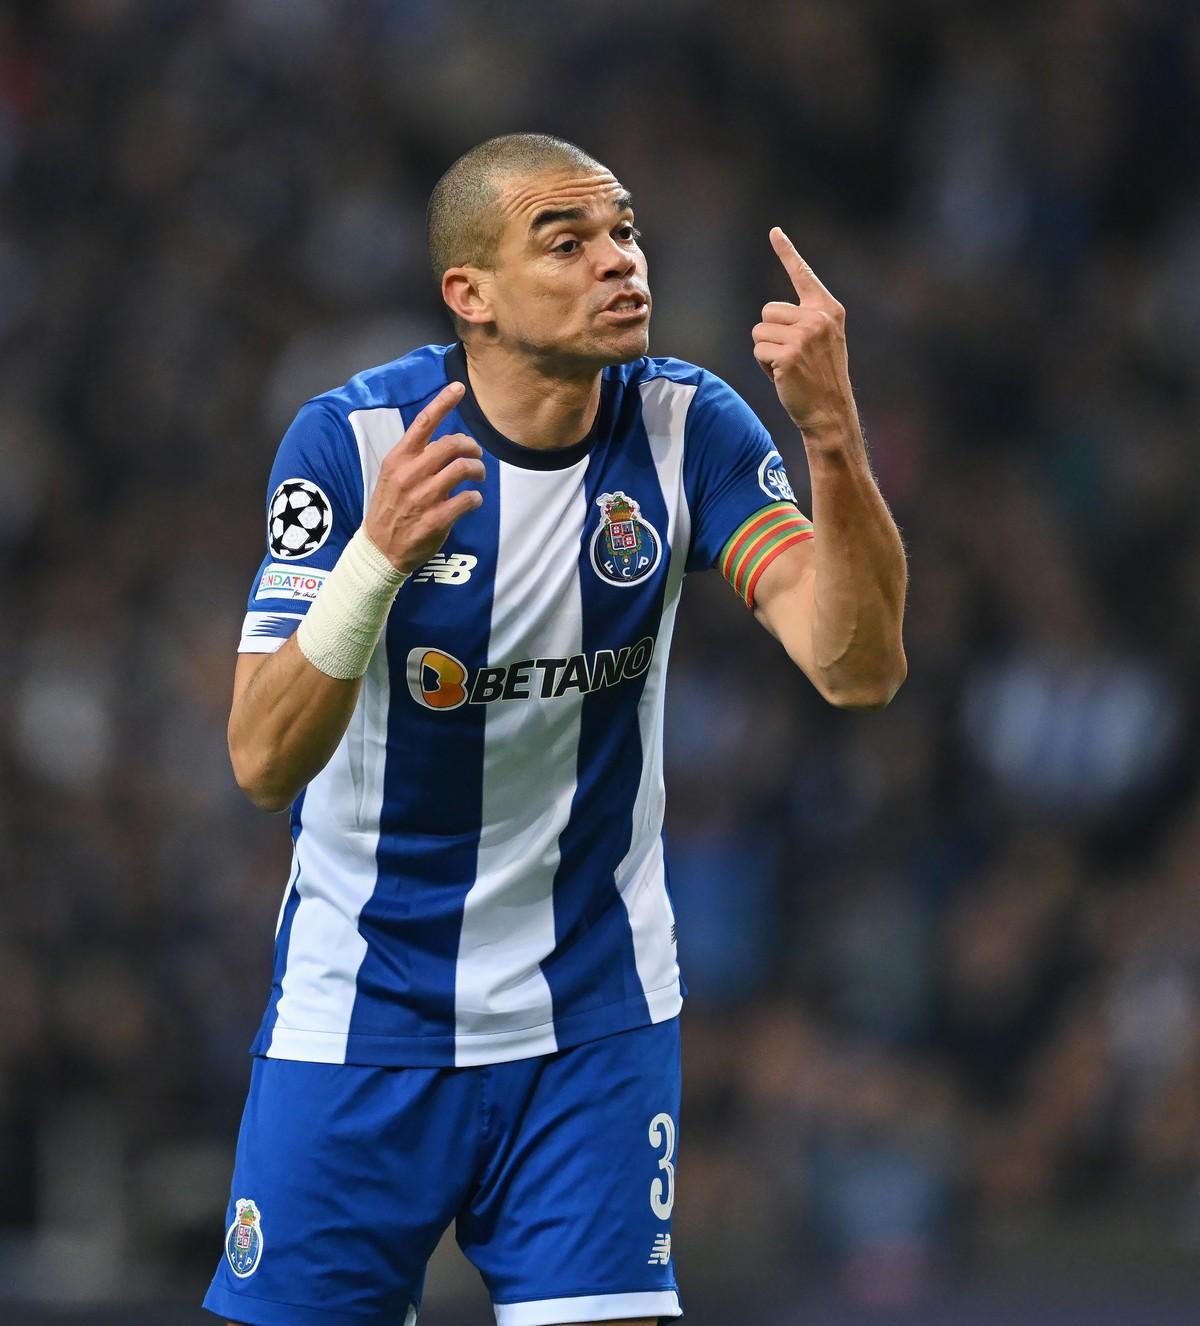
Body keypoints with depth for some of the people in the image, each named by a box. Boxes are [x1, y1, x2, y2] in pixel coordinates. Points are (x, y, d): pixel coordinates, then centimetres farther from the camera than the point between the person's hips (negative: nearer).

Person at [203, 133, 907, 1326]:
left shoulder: (685, 429, -8)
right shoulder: (349, 442, -15)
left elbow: (858, 668, -19)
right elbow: (264, 765, -22)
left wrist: (831, 435, -33)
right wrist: (380, 556, -38)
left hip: (596, 1016, 2)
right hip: (364, 1016, -2)